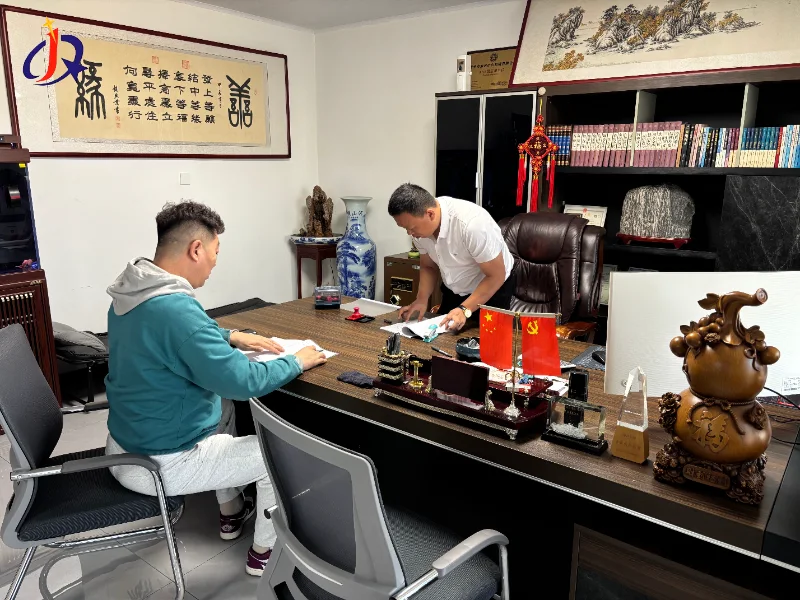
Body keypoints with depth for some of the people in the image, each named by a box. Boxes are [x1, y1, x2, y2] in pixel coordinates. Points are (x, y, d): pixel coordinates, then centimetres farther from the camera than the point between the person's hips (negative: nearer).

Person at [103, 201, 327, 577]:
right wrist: (296, 362, -13)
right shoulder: (175, 309, -31)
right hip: (158, 463, -10)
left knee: (222, 402, 30)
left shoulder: (130, 294, 0)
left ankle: (232, 512, 41)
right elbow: (242, 381, -29)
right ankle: (264, 552, 24)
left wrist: (231, 337, 12)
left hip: (125, 444, 10)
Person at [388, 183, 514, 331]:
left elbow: (496, 276, -27)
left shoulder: (471, 223, -37)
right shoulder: (420, 225, -16)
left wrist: (464, 309, -32)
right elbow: (428, 266, 2)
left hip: (492, 291, -6)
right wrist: (422, 299, -14)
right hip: (454, 291, 6)